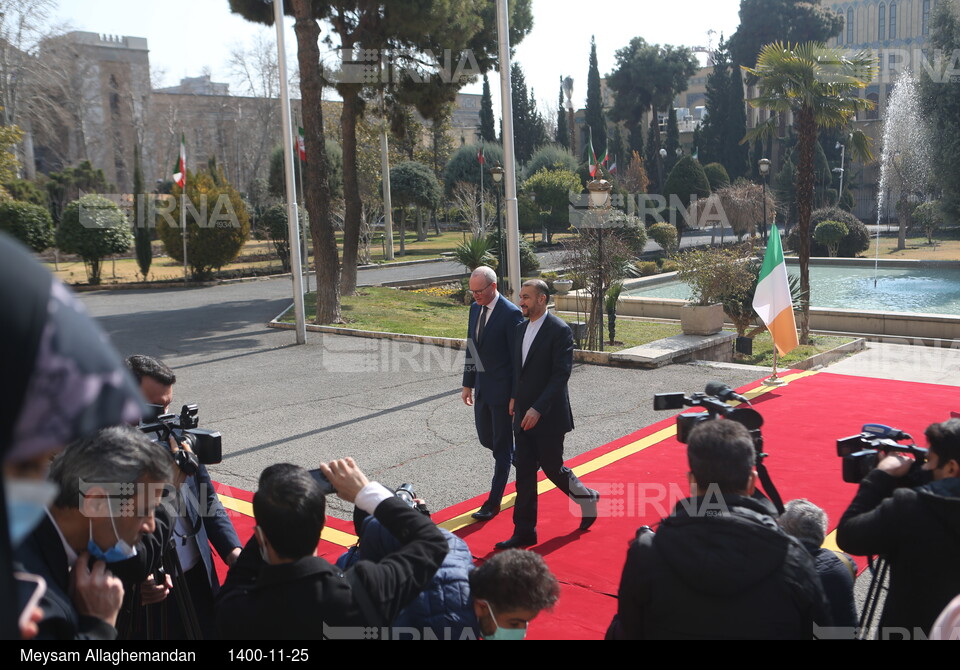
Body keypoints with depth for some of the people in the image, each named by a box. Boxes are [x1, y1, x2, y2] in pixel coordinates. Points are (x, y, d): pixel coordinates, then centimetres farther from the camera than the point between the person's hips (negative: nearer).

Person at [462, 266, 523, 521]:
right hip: (482, 387, 8)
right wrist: (468, 384, 13)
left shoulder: (511, 314, -17)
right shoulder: (475, 308, 6)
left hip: (503, 389, -8)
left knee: (501, 445, 3)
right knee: (486, 438, 17)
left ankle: (494, 502, 12)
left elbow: (517, 357, -16)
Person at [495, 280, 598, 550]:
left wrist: (538, 409, -23)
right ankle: (524, 532, 14)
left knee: (552, 467, 5)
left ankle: (587, 499, 33)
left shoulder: (559, 330, -14)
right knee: (524, 472, 7)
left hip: (548, 416, -7)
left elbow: (561, 374, -19)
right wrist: (515, 398, 10)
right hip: (524, 415, 7)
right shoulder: (521, 328, 9)